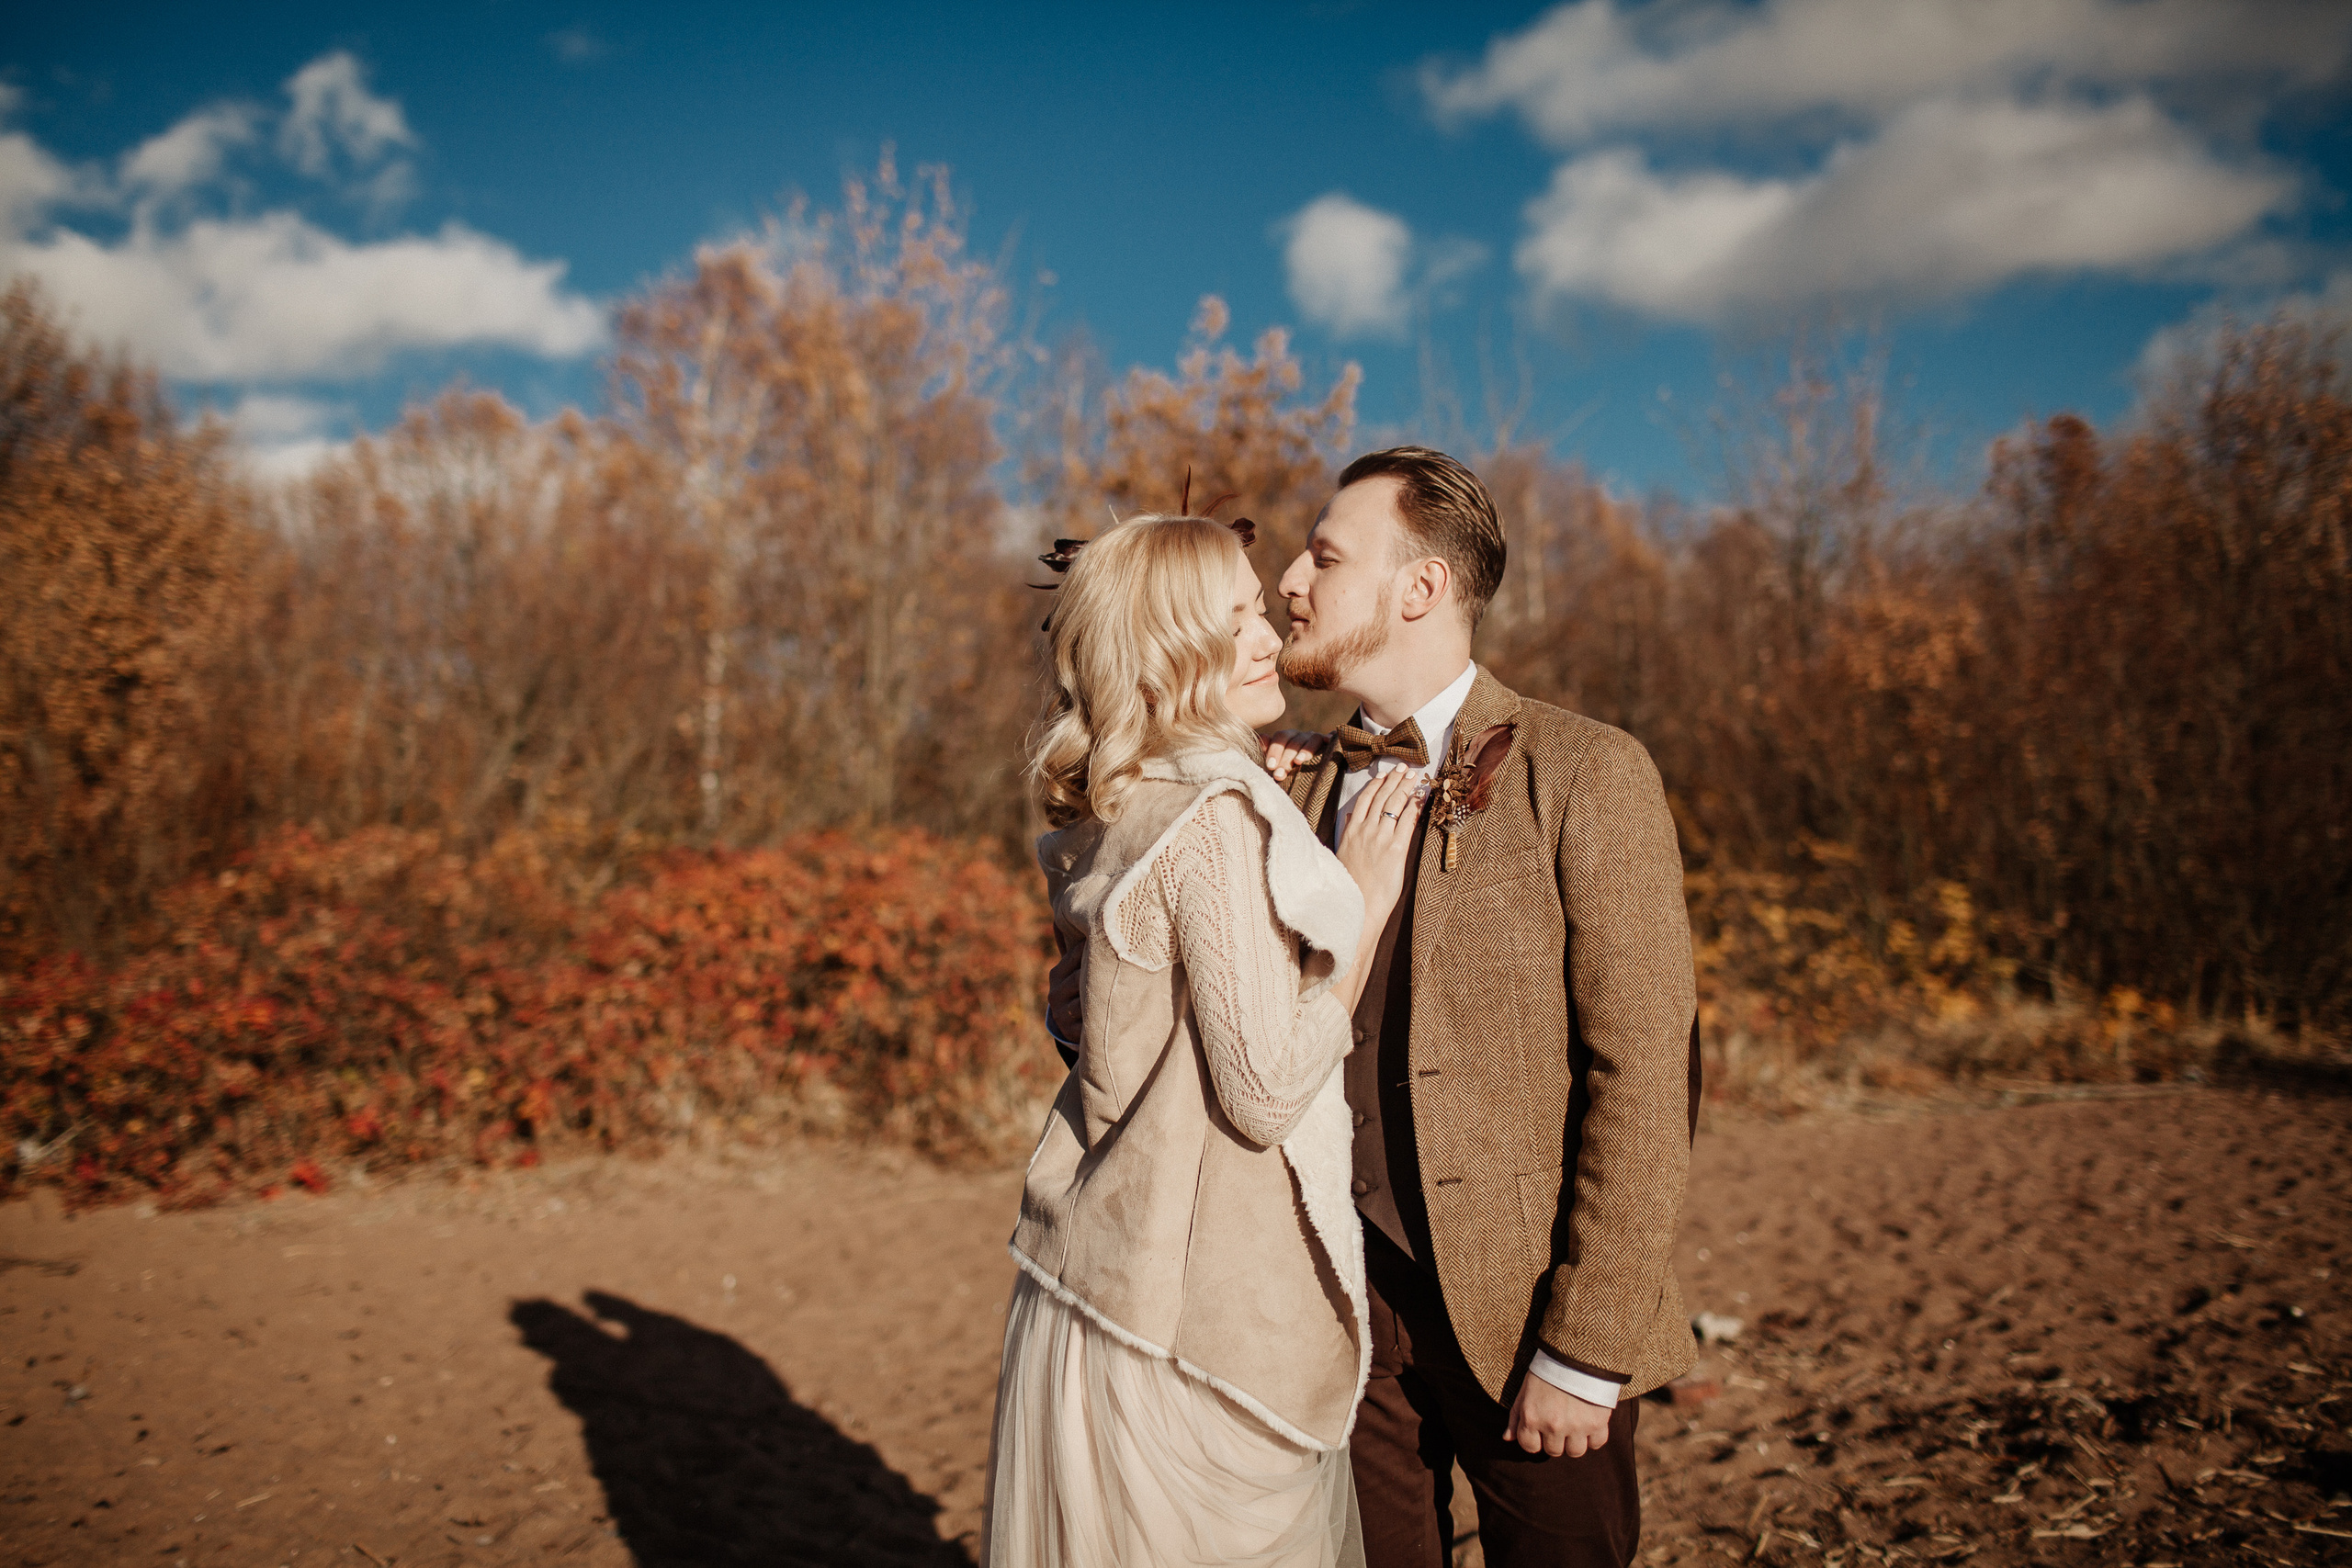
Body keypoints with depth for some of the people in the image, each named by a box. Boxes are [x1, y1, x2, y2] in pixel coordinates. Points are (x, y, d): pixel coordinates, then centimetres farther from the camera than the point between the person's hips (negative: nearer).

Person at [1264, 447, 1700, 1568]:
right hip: (1341, 1300, 4)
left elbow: (1644, 1080, -13)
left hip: (1521, 1308, -4)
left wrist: (1585, 1351, -14)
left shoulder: (1587, 777, -9)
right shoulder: (1299, 782, 7)